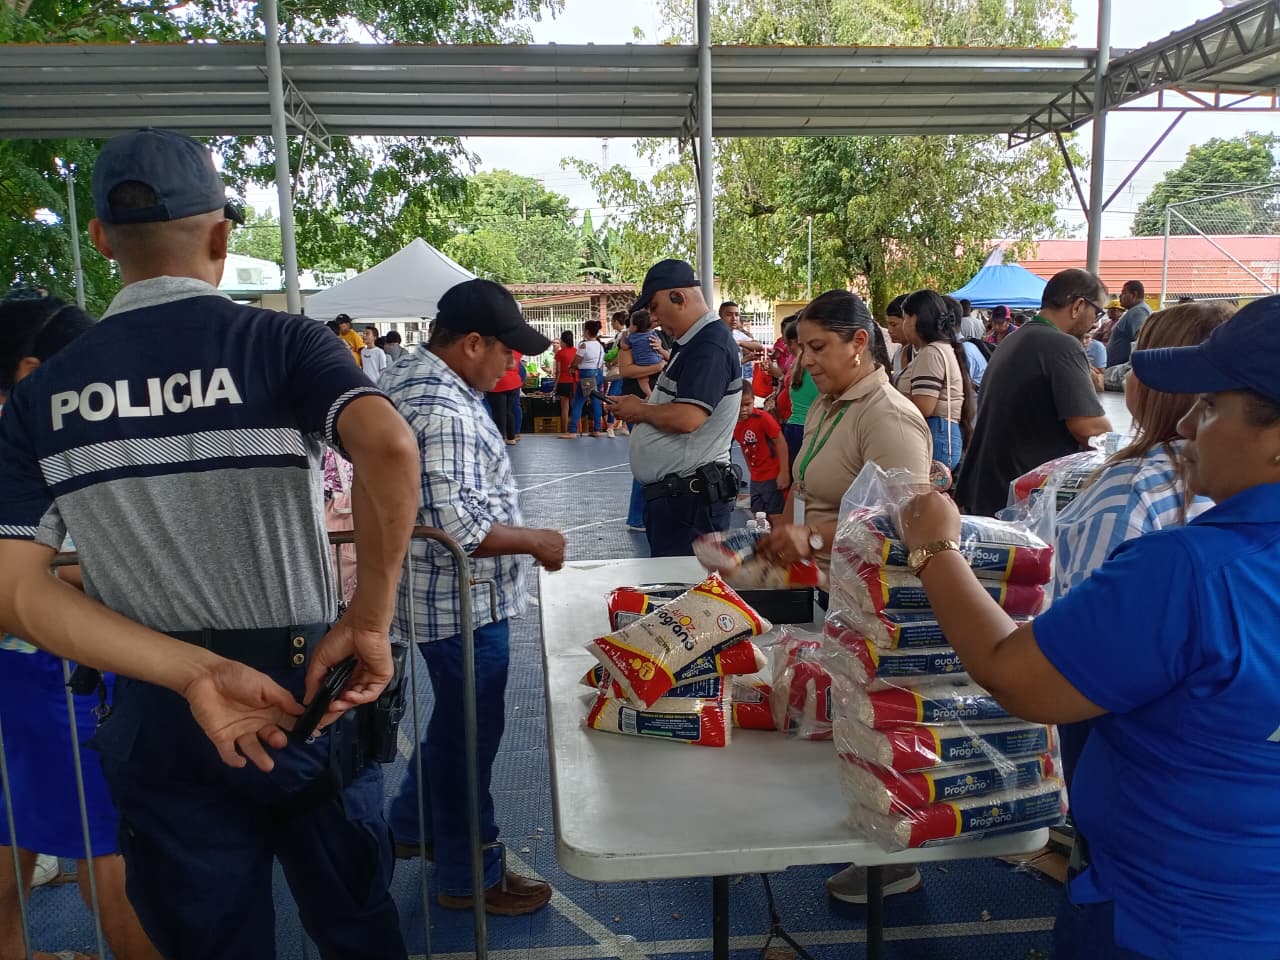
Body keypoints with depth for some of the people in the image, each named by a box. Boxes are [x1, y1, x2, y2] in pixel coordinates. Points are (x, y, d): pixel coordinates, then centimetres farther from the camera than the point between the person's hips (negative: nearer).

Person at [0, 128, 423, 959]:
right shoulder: (280, 343, -11)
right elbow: (389, 445, -30)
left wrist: (195, 670, -15)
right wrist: (372, 620, -21)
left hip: (158, 725, 3)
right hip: (308, 700, -2)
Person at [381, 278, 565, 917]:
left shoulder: (410, 380, 8)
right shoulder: (445, 410, -26)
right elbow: (457, 525, -31)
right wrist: (536, 541, -17)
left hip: (443, 596, 10)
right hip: (463, 603, -10)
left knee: (455, 719, 26)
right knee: (471, 731, 5)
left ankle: (411, 824, 43)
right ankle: (467, 875, 23)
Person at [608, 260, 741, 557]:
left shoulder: (710, 344, -17)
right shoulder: (691, 343, 18)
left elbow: (687, 418, -26)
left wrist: (640, 410, -9)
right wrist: (642, 407, 7)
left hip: (690, 497, -11)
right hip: (671, 493, 11)